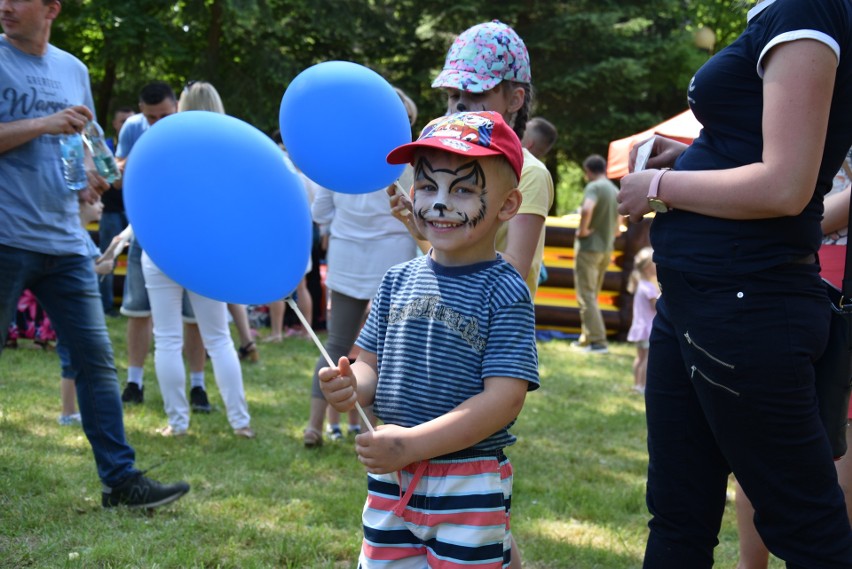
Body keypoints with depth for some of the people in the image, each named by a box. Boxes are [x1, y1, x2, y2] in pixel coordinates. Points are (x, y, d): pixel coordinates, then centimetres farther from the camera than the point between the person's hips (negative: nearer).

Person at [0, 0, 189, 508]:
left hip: (65, 241, 5)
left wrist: (95, 178, 1)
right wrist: (43, 125, -19)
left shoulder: (73, 69, 13)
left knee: (96, 358, 3)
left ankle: (120, 479, 8)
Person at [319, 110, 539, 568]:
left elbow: (505, 397, -19)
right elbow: (372, 364, 11)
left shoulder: (504, 292, -13)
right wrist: (351, 387, -14)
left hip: (469, 490, -5)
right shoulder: (399, 281, 5)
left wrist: (413, 444, -23)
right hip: (391, 481, 5)